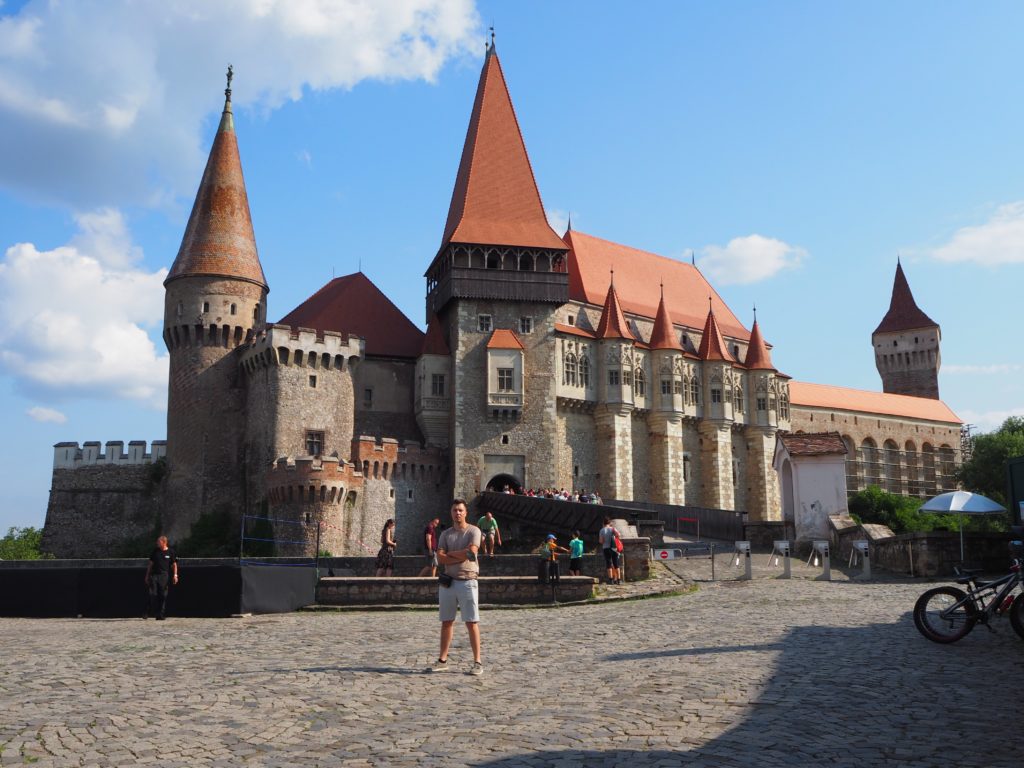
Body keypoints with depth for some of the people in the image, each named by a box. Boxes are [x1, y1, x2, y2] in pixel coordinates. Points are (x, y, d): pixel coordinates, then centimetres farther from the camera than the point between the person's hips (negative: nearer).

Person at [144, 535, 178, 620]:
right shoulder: (155, 551, 11)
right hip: (154, 574, 2)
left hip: (164, 575, -2)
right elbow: (150, 564, 16)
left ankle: (161, 615, 5)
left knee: (163, 595, 0)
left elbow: (174, 565, 7)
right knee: (152, 594, -10)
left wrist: (175, 575, -4)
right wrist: (147, 575, 14)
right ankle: (150, 612, -4)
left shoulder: (170, 552, 4)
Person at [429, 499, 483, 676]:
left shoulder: (473, 531, 0)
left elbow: (471, 552, -17)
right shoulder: (446, 534, 12)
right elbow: (440, 558, -1)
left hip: (467, 582, -5)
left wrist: (450, 554, -5)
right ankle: (442, 660, 18)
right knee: (446, 622, 10)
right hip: (448, 582, 5)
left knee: (472, 623, -5)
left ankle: (477, 662, -1)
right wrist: (462, 556, -12)